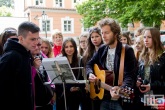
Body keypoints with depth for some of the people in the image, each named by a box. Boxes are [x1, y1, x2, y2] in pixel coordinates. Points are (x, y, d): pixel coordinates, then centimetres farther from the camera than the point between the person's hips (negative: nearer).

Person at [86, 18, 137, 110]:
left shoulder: (127, 50, -12)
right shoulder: (102, 49, 6)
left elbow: (129, 76, -20)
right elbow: (90, 64, 16)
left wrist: (121, 90, -37)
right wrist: (90, 74, -5)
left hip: (121, 100, -5)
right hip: (103, 99, 5)